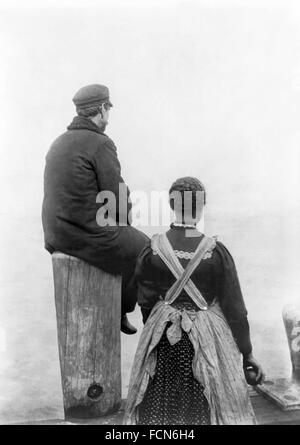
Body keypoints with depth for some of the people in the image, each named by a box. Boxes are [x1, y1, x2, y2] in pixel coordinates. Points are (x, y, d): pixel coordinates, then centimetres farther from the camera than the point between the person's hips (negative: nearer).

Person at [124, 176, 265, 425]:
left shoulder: (152, 250, -12)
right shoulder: (216, 252, -16)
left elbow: (146, 301, -3)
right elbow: (234, 307, -10)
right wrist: (247, 353, 1)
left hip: (165, 340, 2)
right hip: (209, 339, -1)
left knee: (160, 410, 20)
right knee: (204, 409, 18)